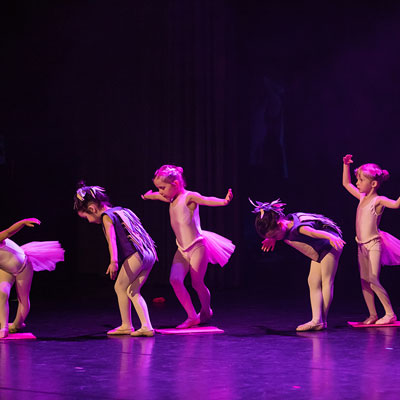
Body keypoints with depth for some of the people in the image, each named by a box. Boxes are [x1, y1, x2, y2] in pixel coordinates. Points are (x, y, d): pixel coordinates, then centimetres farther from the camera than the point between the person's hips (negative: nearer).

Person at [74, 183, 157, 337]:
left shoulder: (106, 216, -2)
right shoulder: (121, 211, 25)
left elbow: (112, 239, -18)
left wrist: (113, 261, -31)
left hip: (135, 255, -9)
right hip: (149, 255, 9)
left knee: (120, 287, 8)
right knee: (132, 291, 14)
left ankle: (126, 325, 15)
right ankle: (146, 326, 4)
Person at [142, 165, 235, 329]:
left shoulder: (189, 197, -14)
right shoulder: (172, 199, 10)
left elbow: (206, 200, -34)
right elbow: (156, 196, 35)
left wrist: (223, 201, -53)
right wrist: (148, 195, 52)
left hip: (197, 246, -7)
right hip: (182, 249, 7)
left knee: (197, 283, -1)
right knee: (175, 280, -11)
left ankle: (206, 312, 28)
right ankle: (192, 317, -3)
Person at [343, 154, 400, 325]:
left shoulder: (378, 200, -13)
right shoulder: (362, 197, 9)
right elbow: (346, 183, 23)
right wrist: (346, 165, 18)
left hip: (374, 245, -8)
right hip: (362, 245, 8)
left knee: (373, 280, -14)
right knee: (364, 282, 6)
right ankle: (372, 315, 12)